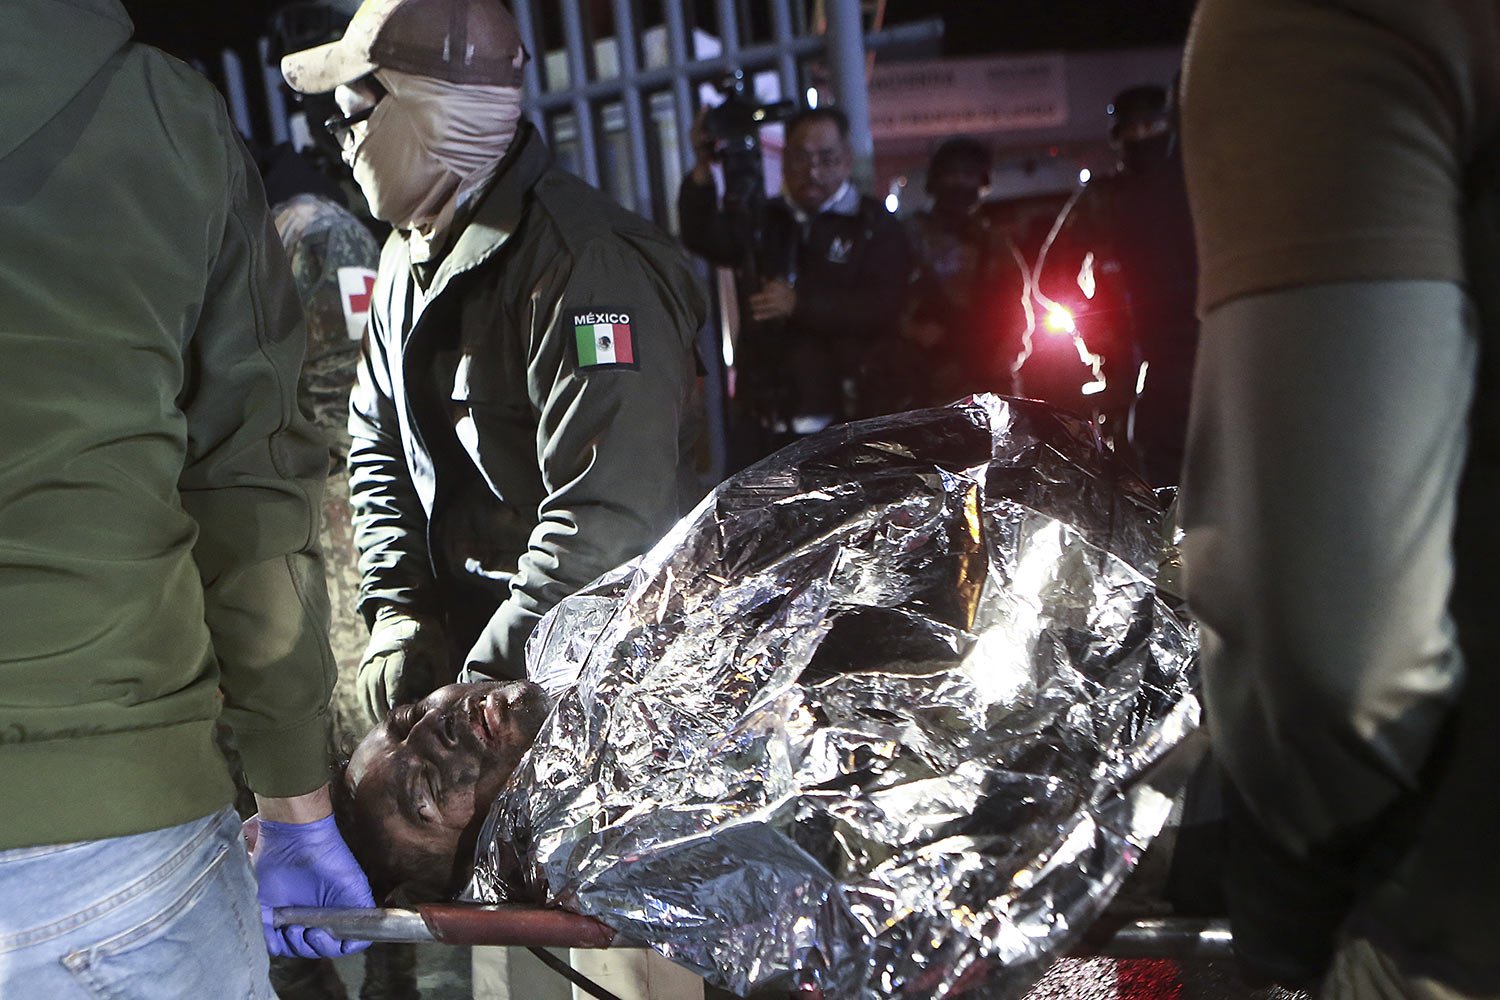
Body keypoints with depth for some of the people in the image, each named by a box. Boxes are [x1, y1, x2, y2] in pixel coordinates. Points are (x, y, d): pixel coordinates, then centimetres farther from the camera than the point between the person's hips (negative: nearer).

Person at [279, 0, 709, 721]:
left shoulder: (586, 263, -21)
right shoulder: (409, 255, 10)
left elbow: (608, 516, -28)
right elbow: (378, 444, 14)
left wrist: (483, 682, -24)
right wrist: (397, 610, 1)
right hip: (456, 632, 8)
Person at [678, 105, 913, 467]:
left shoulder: (874, 227, 0)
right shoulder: (762, 222, 16)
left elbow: (884, 308, -14)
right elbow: (702, 236, 0)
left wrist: (800, 304, -21)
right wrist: (703, 169, -14)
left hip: (838, 418, -4)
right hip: (760, 417, 5)